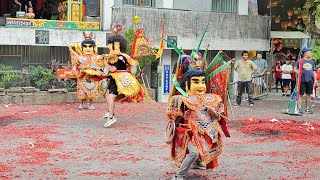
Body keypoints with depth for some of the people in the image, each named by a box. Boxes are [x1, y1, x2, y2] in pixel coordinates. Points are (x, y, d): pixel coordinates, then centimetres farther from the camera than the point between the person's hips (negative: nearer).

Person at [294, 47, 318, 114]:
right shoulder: (300, 61, -1)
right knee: (301, 94, -3)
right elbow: (295, 69, 2)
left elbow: (314, 71, 17)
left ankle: (307, 108, 17)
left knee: (309, 94, 8)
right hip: (302, 80, -5)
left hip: (310, 80, 5)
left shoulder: (312, 62, 14)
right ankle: (299, 108, 3)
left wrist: (315, 80, 10)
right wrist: (299, 74, -13)